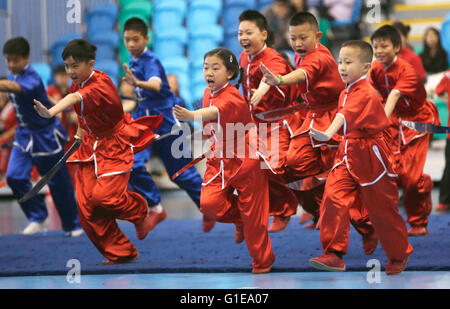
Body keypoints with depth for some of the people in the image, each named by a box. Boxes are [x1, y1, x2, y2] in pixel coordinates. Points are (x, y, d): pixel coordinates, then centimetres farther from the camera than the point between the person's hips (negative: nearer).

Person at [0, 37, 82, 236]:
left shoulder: (32, 78, -25)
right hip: (24, 135, 7)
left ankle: (72, 225, 21)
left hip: (46, 136, -7)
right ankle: (37, 218, 6)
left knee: (58, 183, 4)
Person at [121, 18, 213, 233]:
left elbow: (155, 85, -45)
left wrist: (138, 83, -63)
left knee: (181, 172, 4)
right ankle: (156, 208, -2)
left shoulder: (151, 62, -21)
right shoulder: (133, 60, 3)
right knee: (132, 165, -15)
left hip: (166, 122, -6)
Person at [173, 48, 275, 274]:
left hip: (246, 161, -7)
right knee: (208, 204, -13)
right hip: (219, 161, 7)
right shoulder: (208, 93, 4)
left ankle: (262, 261, 18)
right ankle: (239, 220, 18)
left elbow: (215, 112, -44)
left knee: (253, 216, 0)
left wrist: (191, 115, -60)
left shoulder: (231, 97, -21)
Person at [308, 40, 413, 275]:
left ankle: (399, 254, 25)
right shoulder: (345, 93, 10)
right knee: (333, 198, -12)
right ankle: (334, 255, -10)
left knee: (381, 210, 4)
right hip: (347, 154, 7)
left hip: (370, 158, -7)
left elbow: (347, 116, -37)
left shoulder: (366, 94, -18)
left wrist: (328, 134, -50)